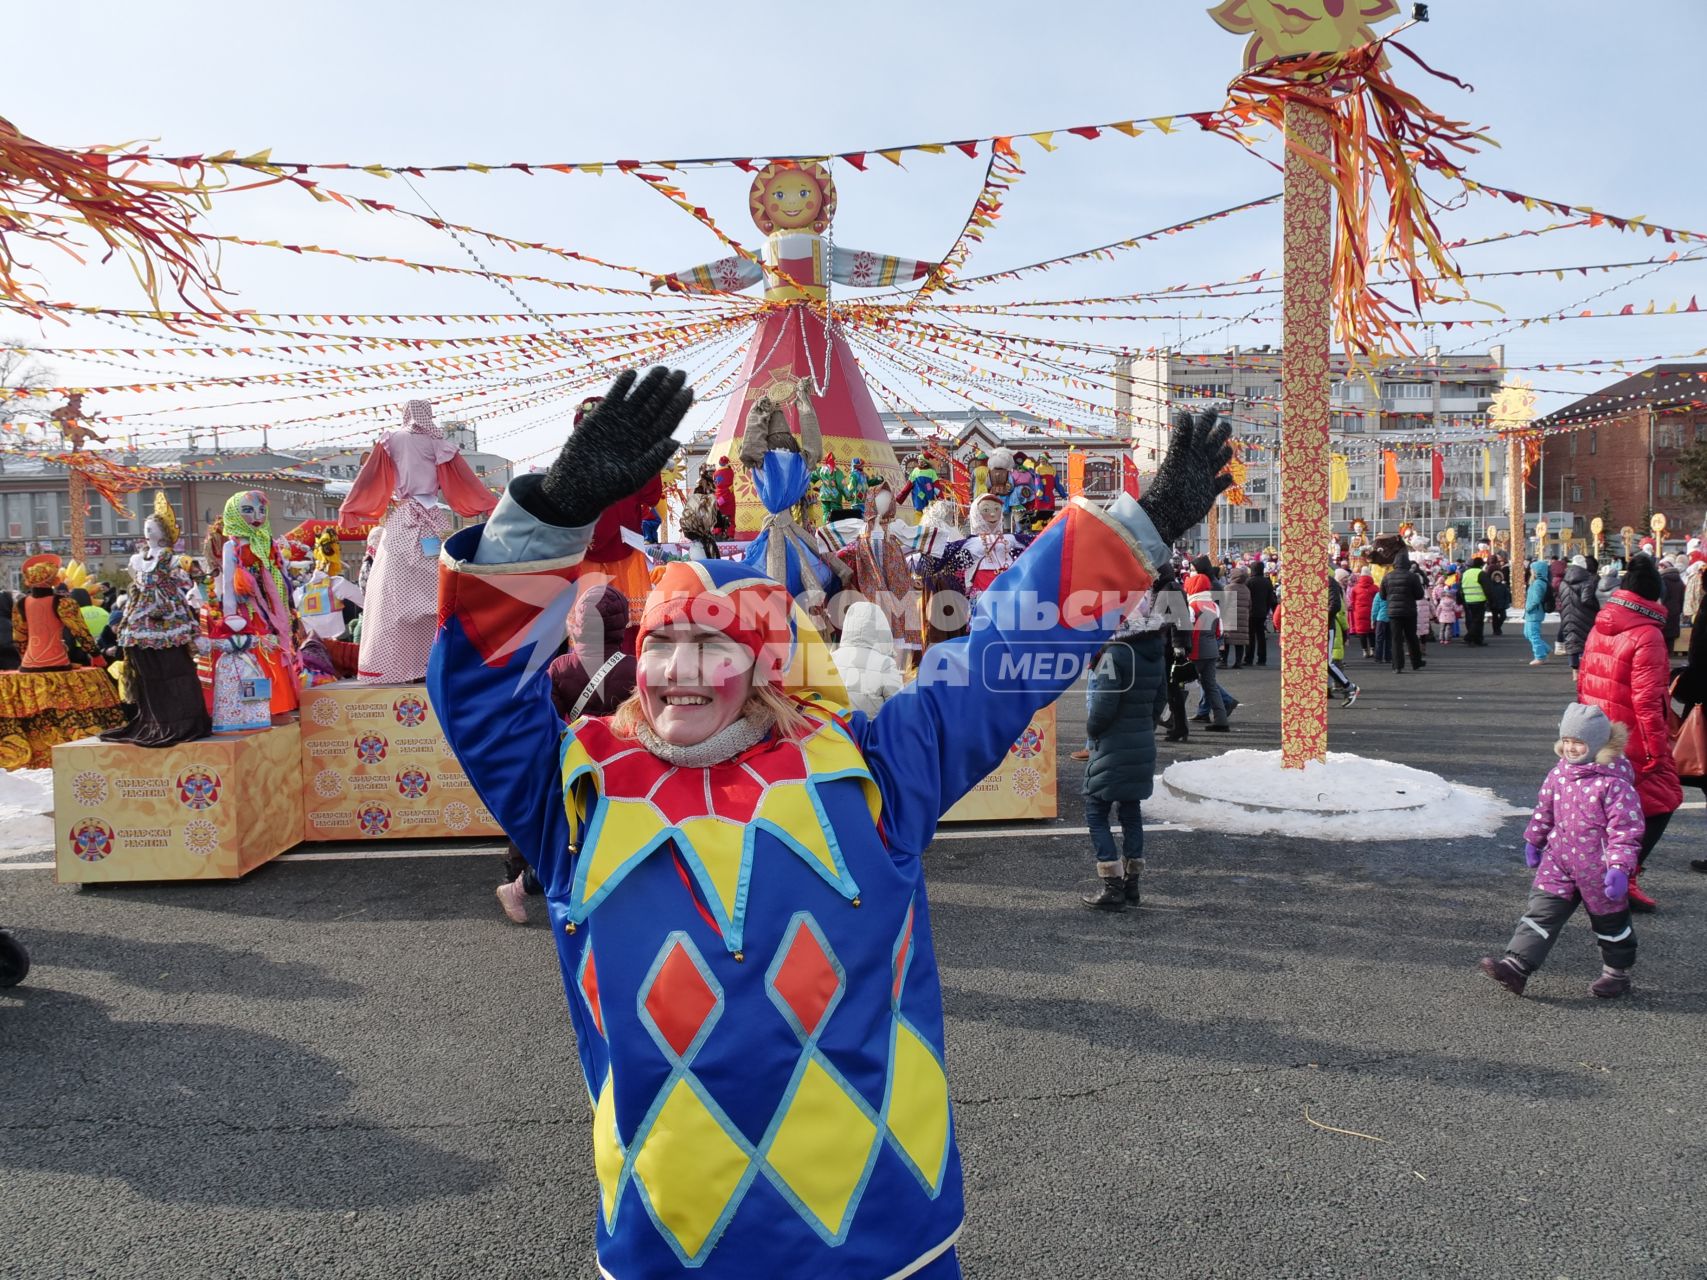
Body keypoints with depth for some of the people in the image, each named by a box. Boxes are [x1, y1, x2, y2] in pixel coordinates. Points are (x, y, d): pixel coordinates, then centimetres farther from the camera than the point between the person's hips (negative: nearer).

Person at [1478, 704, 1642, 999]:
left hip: (1598, 868, -5)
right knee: (1541, 912, -3)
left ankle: (1617, 972, 36)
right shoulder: (1559, 773, 1)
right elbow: (1544, 810, 14)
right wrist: (1534, 840, 21)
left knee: (1609, 920, 15)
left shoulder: (1614, 783, -19)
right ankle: (1516, 966, -8)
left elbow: (1626, 829, -19)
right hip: (1559, 862, 5)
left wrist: (1619, 867, -23)